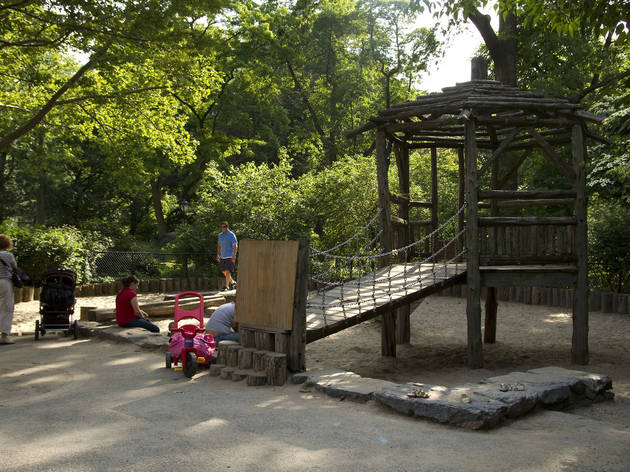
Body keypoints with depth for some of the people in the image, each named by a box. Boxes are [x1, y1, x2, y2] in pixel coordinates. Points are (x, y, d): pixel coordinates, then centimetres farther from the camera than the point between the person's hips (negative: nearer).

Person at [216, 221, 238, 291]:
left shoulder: (231, 235, -9)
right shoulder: (220, 235, 11)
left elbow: (235, 246, -12)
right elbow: (219, 245, 19)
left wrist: (234, 255, -20)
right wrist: (218, 255, 14)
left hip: (230, 256, -7)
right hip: (222, 256, 7)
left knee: (227, 271, -9)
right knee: (223, 271, 9)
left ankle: (226, 286, -5)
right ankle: (232, 282, 26)